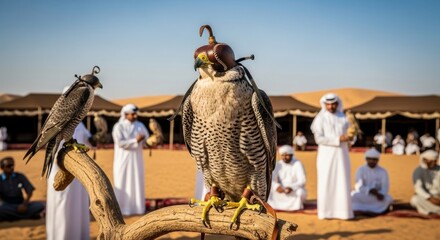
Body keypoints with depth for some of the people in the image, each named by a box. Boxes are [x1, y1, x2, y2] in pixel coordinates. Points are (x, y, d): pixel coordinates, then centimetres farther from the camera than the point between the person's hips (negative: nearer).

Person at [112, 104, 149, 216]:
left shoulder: (140, 125, 4)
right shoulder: (118, 127, -8)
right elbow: (120, 143, -19)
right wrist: (135, 140, -22)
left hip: (136, 159, 4)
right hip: (123, 159, -4)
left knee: (137, 183, 4)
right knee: (122, 183, 0)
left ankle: (137, 207, 10)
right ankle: (121, 208, 7)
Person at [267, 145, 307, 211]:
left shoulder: (298, 164, -9)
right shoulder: (278, 165, 1)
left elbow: (302, 181, -17)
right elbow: (272, 179, -8)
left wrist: (291, 188, -36)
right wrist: (277, 186, -32)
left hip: (296, 189, -2)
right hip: (282, 191, 2)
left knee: (300, 192, -35)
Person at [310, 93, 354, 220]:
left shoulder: (343, 117, 9)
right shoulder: (320, 119, -4)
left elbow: (346, 136, 8)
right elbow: (319, 139, -13)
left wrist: (348, 137, -16)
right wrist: (337, 139, -19)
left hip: (341, 154, 4)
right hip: (326, 154, -4)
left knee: (343, 182, 0)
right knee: (326, 182, -3)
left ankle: (342, 211, 5)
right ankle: (325, 211, 3)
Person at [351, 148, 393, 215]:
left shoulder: (382, 171, 0)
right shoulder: (360, 170, -4)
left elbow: (385, 186, -11)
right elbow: (359, 186, -14)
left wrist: (381, 194, -33)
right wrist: (370, 190, -33)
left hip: (377, 196, 2)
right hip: (363, 196, -2)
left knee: (388, 199, -28)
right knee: (354, 196, -30)